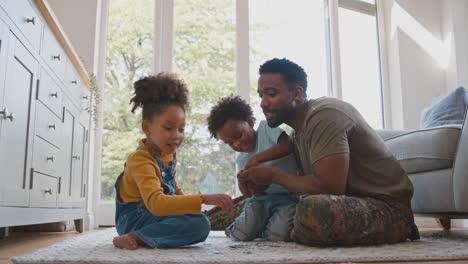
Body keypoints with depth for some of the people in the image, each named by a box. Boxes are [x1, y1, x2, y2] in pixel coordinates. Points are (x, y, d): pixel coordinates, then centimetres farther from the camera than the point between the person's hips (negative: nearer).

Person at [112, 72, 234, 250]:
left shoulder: (168, 153, 5)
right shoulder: (140, 160, -24)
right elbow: (155, 203, -40)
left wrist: (189, 204, 6)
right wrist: (202, 199, -47)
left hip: (154, 215, 9)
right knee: (200, 224, -26)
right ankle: (137, 238, -18)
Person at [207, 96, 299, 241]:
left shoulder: (266, 128, -2)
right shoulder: (241, 159, 14)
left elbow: (288, 146, -20)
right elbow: (248, 193, 20)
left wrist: (258, 158, -24)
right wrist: (242, 182, -4)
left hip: (289, 195, -4)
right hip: (262, 197, 5)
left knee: (277, 235, -25)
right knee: (240, 235, -15)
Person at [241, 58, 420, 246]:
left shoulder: (323, 117, -17)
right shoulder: (297, 132, 13)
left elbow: (330, 187, -25)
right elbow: (304, 186, 13)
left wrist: (274, 175, -13)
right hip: (350, 204, 10)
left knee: (313, 211, -35)